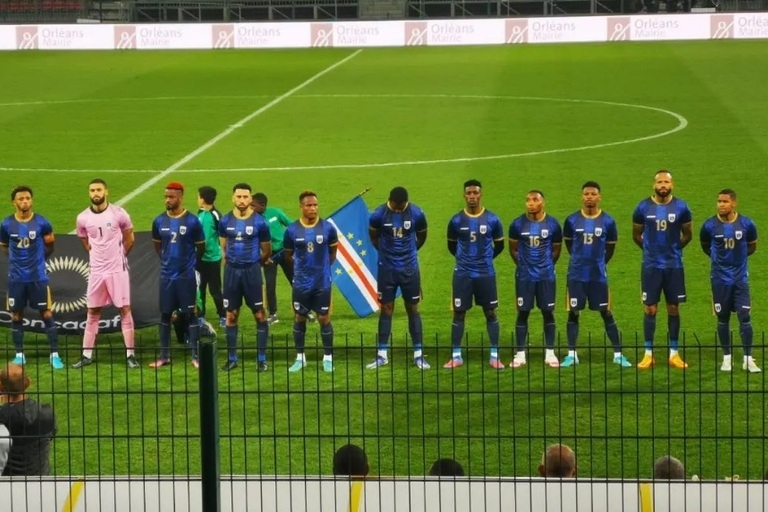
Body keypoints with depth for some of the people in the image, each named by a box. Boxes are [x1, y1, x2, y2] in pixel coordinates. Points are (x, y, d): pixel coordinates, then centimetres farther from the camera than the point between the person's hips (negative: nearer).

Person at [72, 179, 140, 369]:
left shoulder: (118, 213, -8)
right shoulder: (83, 218, -1)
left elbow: (129, 238, 6)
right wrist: (98, 255, 10)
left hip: (118, 269, -3)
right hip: (96, 271, 3)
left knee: (125, 310, -1)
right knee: (92, 312, 7)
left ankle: (130, 355, 3)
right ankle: (87, 355, 13)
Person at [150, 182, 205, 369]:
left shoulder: (192, 221, -10)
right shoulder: (159, 221, 0)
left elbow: (201, 246, 2)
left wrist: (190, 263, 8)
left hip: (186, 275, -3)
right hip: (166, 275, 4)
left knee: (190, 314, 1)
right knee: (165, 314, 8)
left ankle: (195, 354, 6)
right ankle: (164, 355, 15)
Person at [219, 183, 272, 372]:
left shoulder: (259, 222, -7)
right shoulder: (225, 221, 1)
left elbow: (267, 251, 4)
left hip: (252, 271, -3)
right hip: (231, 271, 3)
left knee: (259, 314, 0)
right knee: (231, 316, 7)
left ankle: (262, 358, 6)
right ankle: (232, 358, 15)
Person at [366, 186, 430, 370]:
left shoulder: (417, 214, -10)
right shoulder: (378, 215, -12)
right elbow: (374, 237, 6)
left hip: (410, 269, 0)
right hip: (387, 269, 0)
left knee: (413, 309, 5)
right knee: (386, 309, 5)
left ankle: (418, 355, 9)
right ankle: (382, 355, 10)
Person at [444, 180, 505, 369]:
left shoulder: (492, 219, -3)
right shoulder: (456, 221, -2)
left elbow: (499, 245, 10)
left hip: (486, 273, 0)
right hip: (462, 273, 0)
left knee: (490, 313, 4)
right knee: (459, 313, 3)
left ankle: (495, 356, 9)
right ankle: (456, 356, 9)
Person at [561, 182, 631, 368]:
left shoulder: (608, 221, -4)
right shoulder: (572, 220, -3)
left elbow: (611, 247, 9)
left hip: (598, 275, -1)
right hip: (577, 274, 1)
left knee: (606, 313, 3)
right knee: (573, 312, 3)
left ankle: (618, 354, 7)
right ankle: (571, 354, 10)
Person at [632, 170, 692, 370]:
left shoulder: (681, 208, -5)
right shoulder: (643, 208, -5)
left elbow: (687, 235, 9)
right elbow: (636, 235, 10)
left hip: (674, 265, 0)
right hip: (651, 266, 0)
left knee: (673, 308, 6)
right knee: (650, 309, 2)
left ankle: (674, 354, 13)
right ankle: (648, 354, 8)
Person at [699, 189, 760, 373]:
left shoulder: (746, 224, -7)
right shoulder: (710, 225, -9)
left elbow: (752, 246, 11)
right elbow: (705, 246, 11)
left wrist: (737, 256, 8)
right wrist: (719, 257, 7)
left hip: (741, 277, 0)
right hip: (720, 278, 0)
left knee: (744, 316, -4)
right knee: (723, 318, 7)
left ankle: (748, 359, 1)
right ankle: (726, 357, 18)